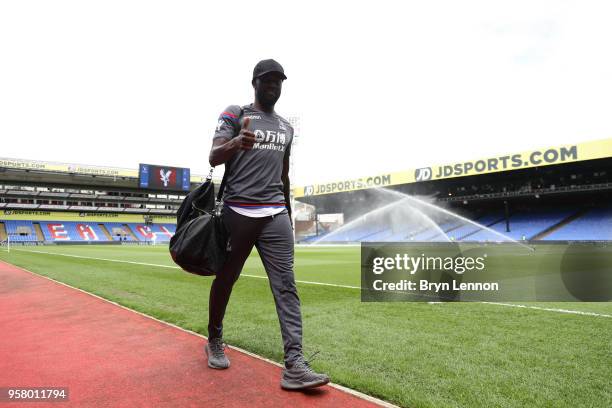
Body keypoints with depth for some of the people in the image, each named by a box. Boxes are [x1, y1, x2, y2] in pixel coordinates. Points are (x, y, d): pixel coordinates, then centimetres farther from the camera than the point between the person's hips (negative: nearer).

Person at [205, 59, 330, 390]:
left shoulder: (286, 127, 20)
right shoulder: (235, 114, 5)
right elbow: (213, 158, -7)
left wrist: (288, 214, 23)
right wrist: (237, 142, -28)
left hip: (276, 214, 4)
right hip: (238, 212, -4)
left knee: (286, 285, -7)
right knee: (225, 279, 8)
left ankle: (294, 365, -8)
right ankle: (214, 341, 31)